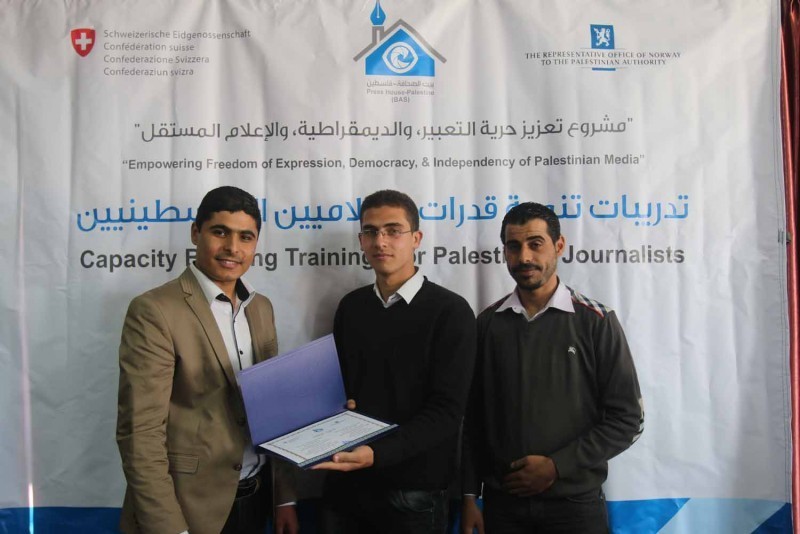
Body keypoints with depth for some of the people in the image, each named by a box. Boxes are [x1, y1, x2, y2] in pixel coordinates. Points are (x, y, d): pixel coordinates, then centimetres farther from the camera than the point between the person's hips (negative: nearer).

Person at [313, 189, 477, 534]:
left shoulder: (451, 311, -10)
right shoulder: (350, 306, 7)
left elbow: (446, 411, -16)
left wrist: (377, 453, -26)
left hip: (413, 491, -4)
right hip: (345, 483, 5)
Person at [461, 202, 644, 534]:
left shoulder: (596, 322, -6)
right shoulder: (487, 324, 2)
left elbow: (628, 419, -5)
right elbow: (472, 419, 5)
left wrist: (556, 466, -12)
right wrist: (469, 496, 2)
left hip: (575, 503, -2)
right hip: (502, 501, 2)